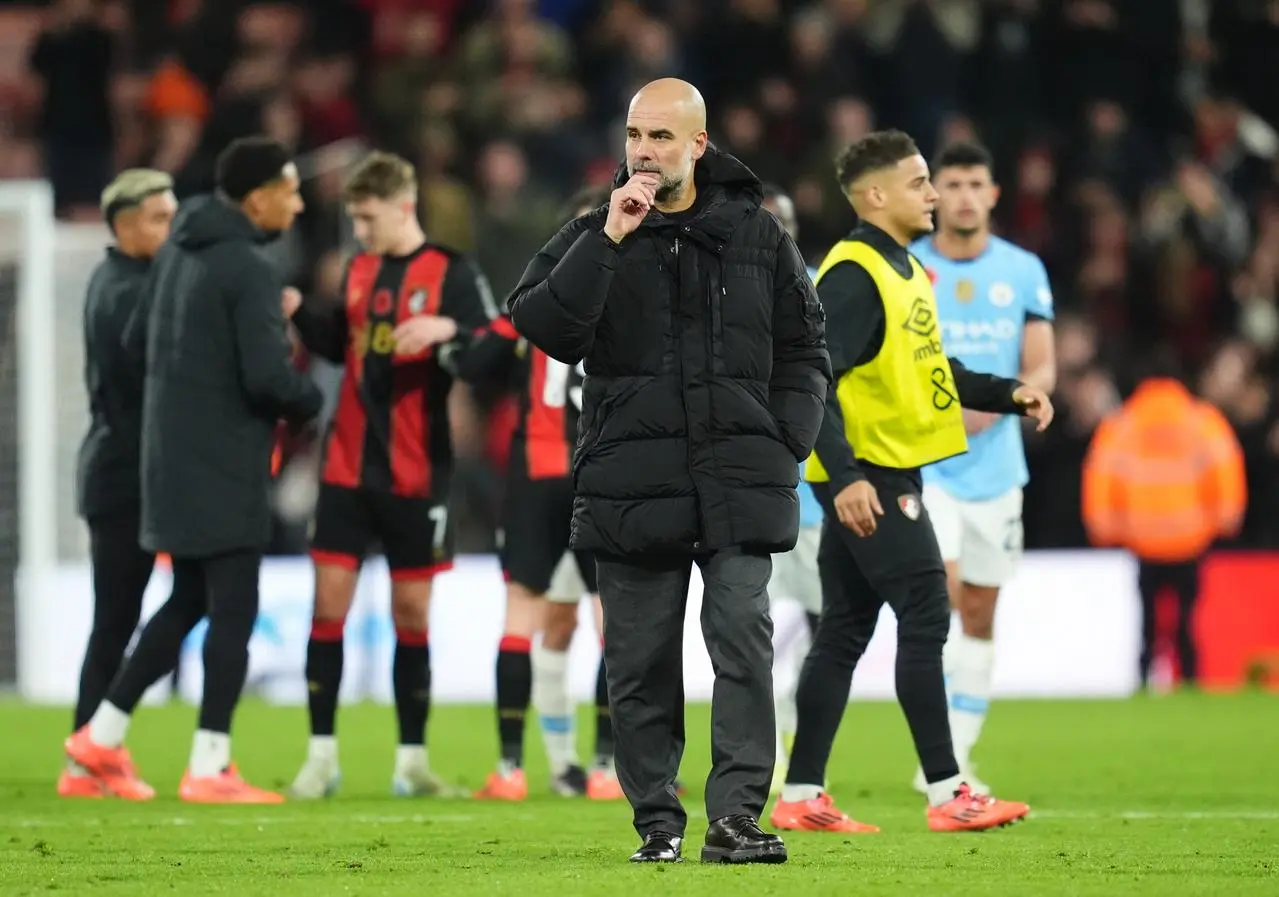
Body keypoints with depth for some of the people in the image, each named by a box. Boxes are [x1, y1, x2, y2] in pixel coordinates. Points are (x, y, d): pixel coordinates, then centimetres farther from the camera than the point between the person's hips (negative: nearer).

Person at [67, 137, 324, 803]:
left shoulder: (180, 252, 10)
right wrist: (309, 399, -3)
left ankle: (102, 735, 20)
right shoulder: (247, 270, -17)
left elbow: (136, 340, 17)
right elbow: (268, 375, -22)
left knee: (189, 602, 18)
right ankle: (209, 769, -3)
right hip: (223, 469, -9)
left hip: (173, 460, 9)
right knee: (233, 612, -3)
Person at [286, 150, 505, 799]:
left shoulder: (451, 274, -6)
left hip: (415, 474, -4)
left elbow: (486, 360, -13)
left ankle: (411, 759, 12)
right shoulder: (359, 271, 9)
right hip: (347, 469, 4)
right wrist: (300, 314, 6)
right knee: (329, 603, -2)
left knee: (412, 611, 4)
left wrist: (448, 330, -31)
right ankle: (321, 756, 2)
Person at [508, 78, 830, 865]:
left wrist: (784, 443, 2)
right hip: (632, 486, 0)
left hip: (740, 480, 0)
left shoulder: (757, 236, 9)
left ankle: (734, 816, -12)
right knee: (641, 661, 4)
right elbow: (540, 326, -10)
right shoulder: (591, 238, 5)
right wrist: (608, 243, -16)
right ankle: (658, 821, 13)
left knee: (743, 642, -11)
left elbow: (804, 350, 14)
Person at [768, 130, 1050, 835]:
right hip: (864, 478, -10)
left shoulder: (904, 270, 17)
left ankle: (801, 796, 12)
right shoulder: (853, 275, -15)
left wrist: (1007, 395, 15)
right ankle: (946, 793, -8)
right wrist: (844, 475, -29)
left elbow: (928, 367, 27)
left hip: (889, 477, 10)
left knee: (845, 631, 10)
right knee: (925, 617, -10)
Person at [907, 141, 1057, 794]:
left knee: (980, 615, 7)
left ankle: (959, 757, 16)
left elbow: (1042, 371, 2)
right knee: (942, 589, -19)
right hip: (923, 464, -3)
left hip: (996, 465, 3)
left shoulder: (1023, 271, 5)